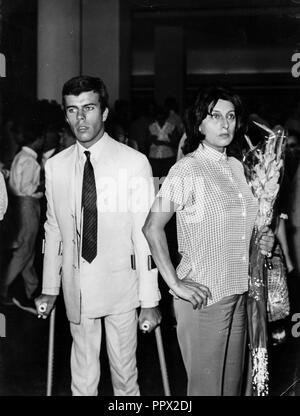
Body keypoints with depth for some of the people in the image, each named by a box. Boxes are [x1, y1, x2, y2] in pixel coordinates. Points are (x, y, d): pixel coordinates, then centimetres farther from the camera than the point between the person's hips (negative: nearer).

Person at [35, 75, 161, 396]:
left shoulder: (134, 162, -9)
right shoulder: (55, 166, 1)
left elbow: (145, 234, -8)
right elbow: (53, 230, 9)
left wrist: (150, 301, -8)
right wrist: (49, 289, 10)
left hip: (121, 284, -2)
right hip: (76, 288, 2)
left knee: (124, 372, 9)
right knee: (82, 376, 11)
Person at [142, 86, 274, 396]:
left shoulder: (236, 166, 10)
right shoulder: (188, 169, -13)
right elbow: (152, 228, -15)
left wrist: (260, 242, 4)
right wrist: (175, 284, -17)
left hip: (237, 293, 7)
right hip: (203, 296, -7)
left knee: (232, 382, 15)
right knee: (207, 385, 3)